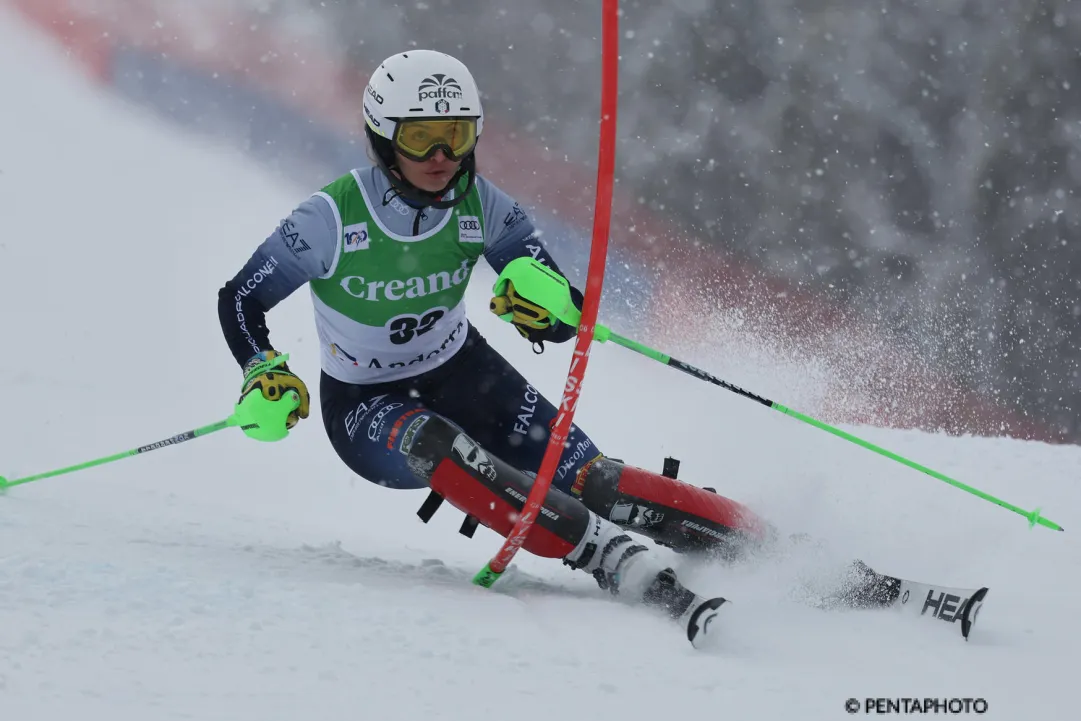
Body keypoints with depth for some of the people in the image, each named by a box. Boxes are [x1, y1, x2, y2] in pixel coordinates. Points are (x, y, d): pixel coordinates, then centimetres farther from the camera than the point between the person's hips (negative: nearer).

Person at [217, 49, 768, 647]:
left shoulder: (480, 205, -14)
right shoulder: (334, 217, -22)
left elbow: (567, 319, -12)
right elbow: (240, 300, -9)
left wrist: (544, 305, -36)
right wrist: (266, 376, -27)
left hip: (464, 373, 3)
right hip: (366, 407, -3)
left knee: (585, 479, -19)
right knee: (435, 447, -37)